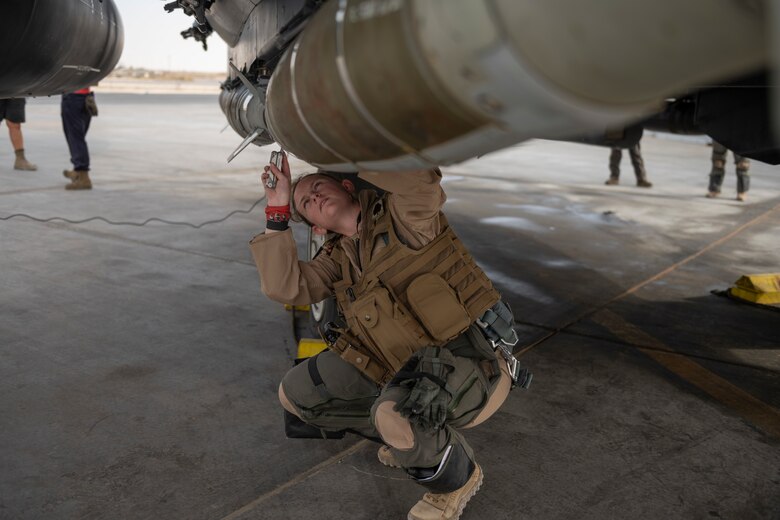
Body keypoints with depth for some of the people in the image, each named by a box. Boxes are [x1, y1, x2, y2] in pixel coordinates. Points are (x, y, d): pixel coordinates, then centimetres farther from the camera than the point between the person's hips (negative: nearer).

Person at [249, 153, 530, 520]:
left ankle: (457, 476, -4)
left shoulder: (404, 216, -6)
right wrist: (277, 212, 0)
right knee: (296, 394, 6)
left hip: (474, 358, -7)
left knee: (398, 413, -39)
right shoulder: (339, 259, 13)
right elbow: (284, 286, 1)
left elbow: (419, 177, -27)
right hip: (409, 367, 8)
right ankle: (409, 439, 16)